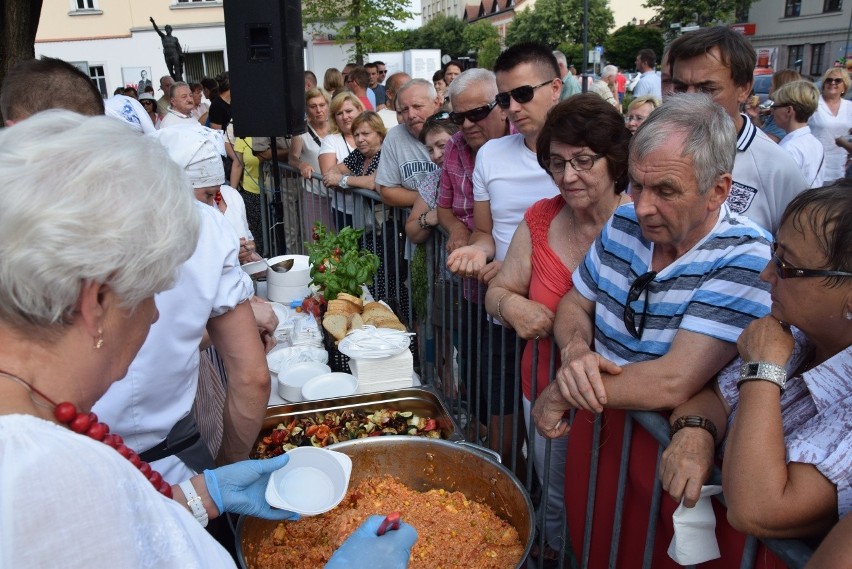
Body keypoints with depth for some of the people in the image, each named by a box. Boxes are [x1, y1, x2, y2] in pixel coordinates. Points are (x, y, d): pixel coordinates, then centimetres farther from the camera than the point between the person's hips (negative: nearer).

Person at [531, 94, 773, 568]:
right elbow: (575, 302, 8)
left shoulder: (746, 259, -24)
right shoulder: (624, 224, -4)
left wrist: (561, 395, -19)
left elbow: (672, 383, -31)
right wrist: (576, 350, -15)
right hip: (595, 425, 6)